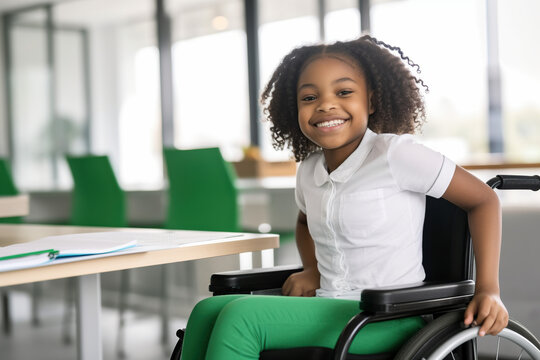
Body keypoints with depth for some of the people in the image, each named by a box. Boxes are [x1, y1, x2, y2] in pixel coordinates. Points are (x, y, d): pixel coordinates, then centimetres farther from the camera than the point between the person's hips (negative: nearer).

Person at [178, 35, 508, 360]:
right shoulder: (309, 171, 8)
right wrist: (313, 270, 12)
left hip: (387, 318, -7)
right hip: (331, 308, 7)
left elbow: (483, 199, -7)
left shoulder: (394, 154, -13)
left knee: (242, 316, -23)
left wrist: (488, 289, -16)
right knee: (208, 311, -8)